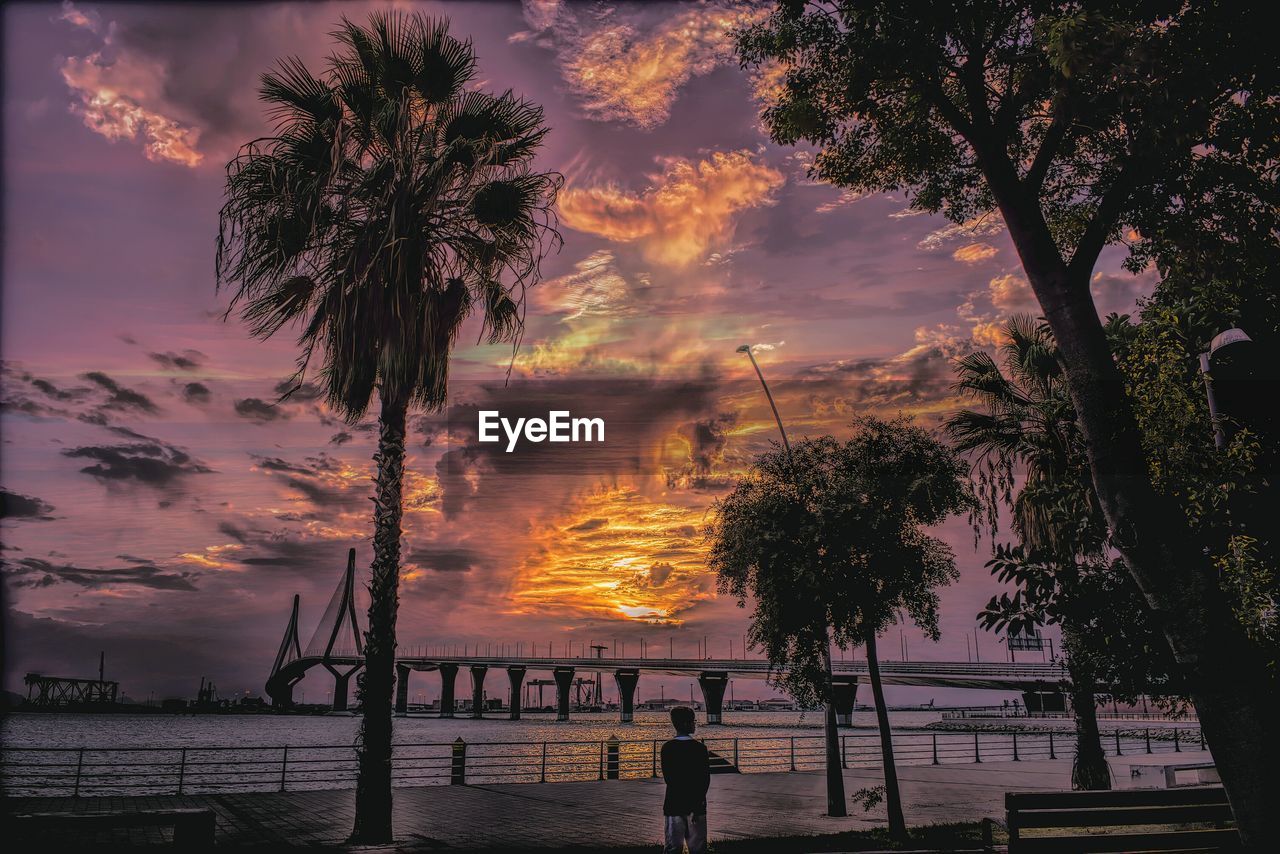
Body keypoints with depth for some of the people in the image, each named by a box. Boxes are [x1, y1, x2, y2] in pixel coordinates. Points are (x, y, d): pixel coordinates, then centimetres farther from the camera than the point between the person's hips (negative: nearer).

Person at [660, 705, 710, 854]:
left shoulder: (667, 748, -1)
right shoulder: (700, 748, -7)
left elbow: (667, 777, 1)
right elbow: (705, 779, -10)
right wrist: (698, 803, -7)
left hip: (673, 805, 2)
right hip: (696, 806, -2)